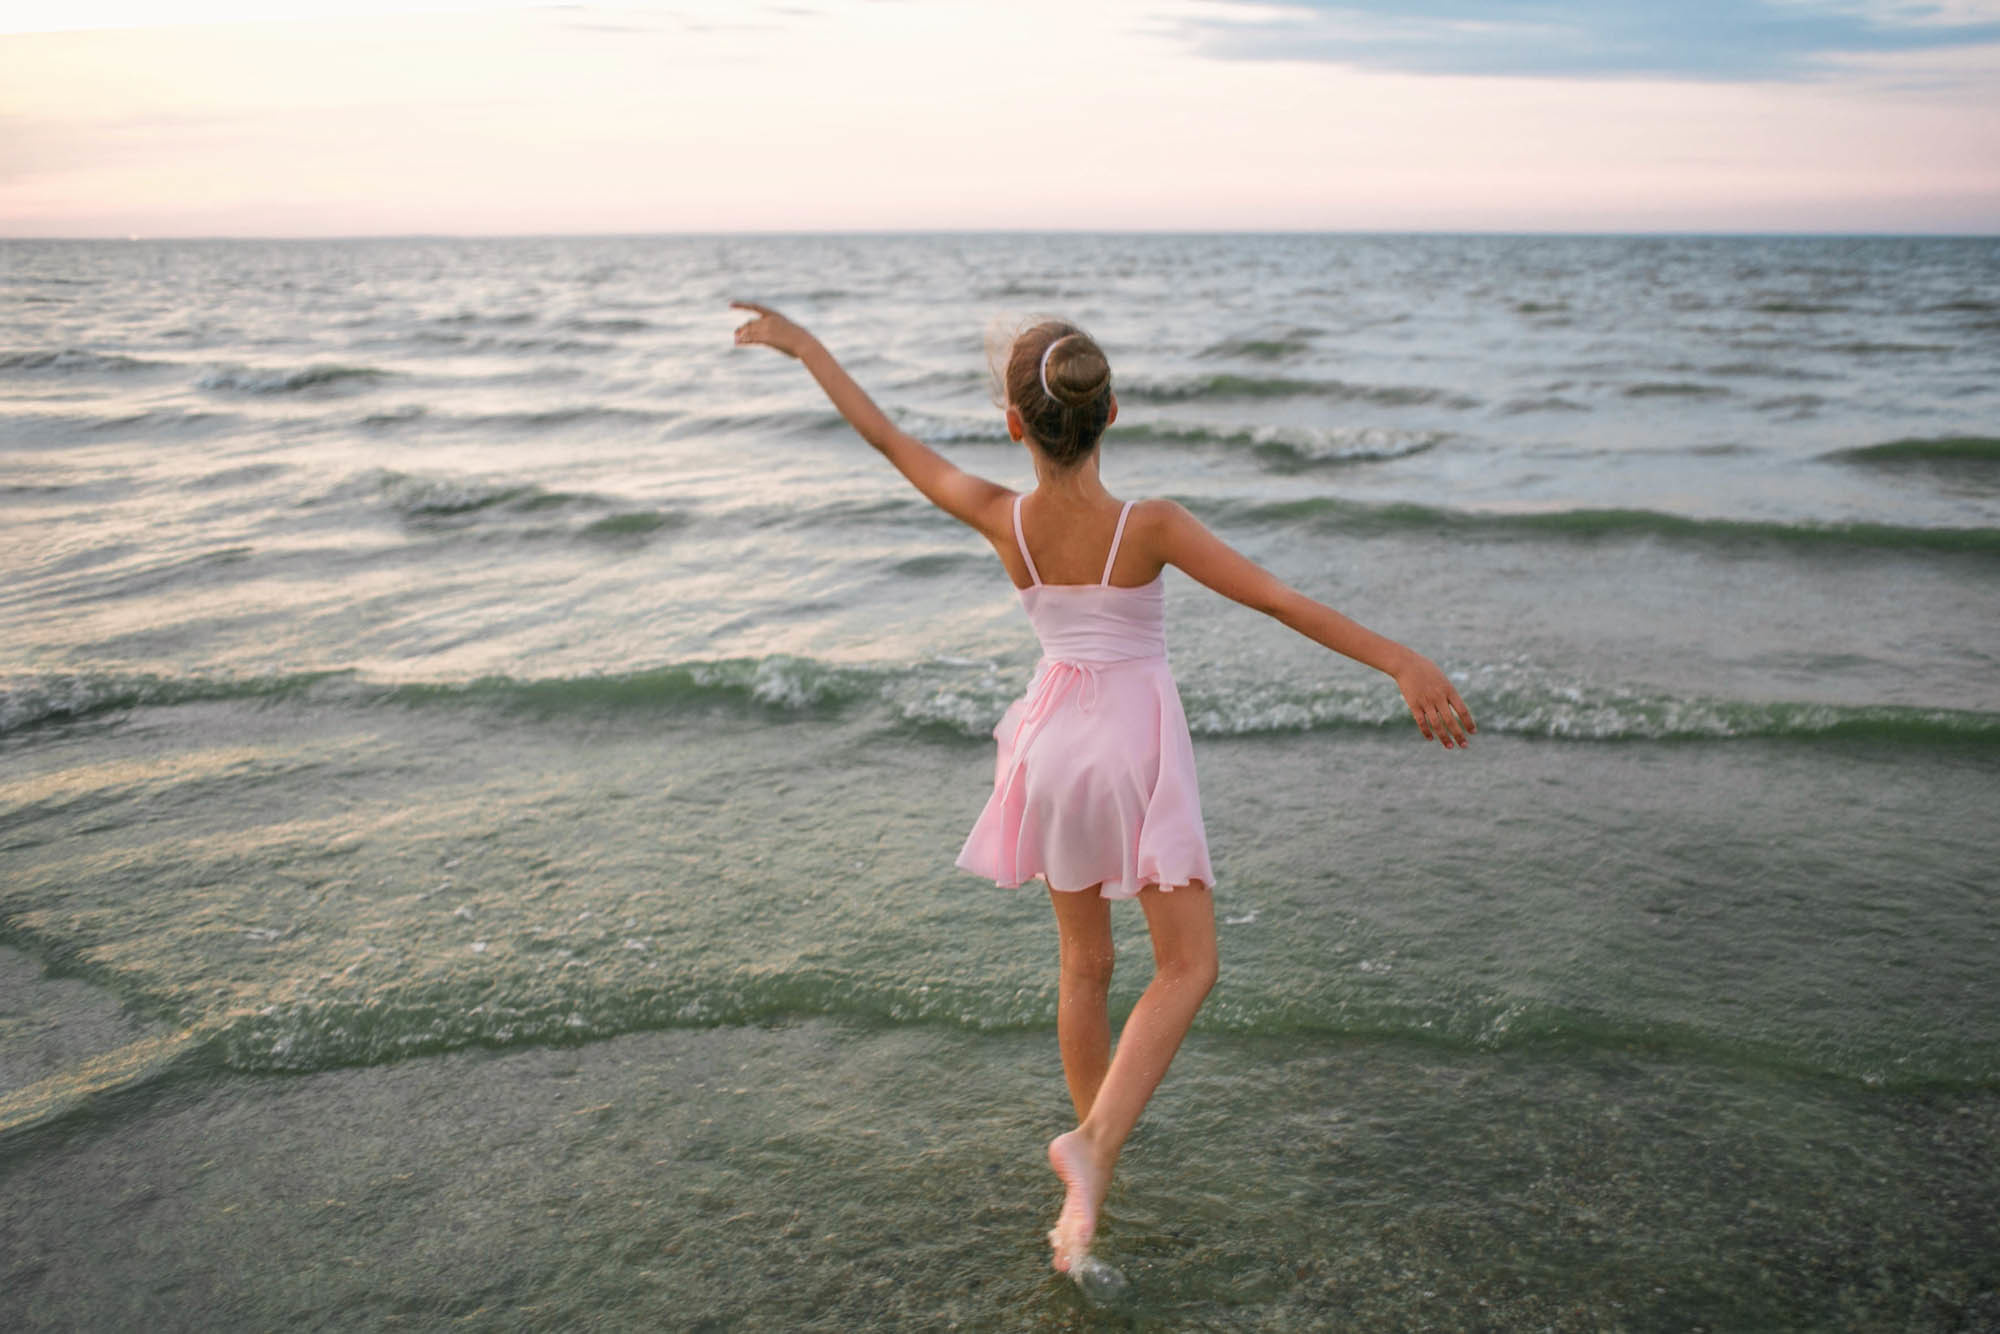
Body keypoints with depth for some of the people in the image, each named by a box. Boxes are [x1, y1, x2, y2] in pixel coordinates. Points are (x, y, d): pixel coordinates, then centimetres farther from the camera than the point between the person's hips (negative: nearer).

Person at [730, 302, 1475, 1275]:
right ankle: (1096, 1142, -10)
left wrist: (804, 345, 9)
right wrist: (1402, 663, -24)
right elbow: (1282, 601, -25)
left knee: (1084, 964, 21)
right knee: (1187, 967, 8)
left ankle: (1092, 1150, 36)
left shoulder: (1001, 519, -14)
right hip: (1137, 747, -4)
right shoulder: (1149, 528, -23)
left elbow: (887, 438, -3)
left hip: (1058, 743, 4)